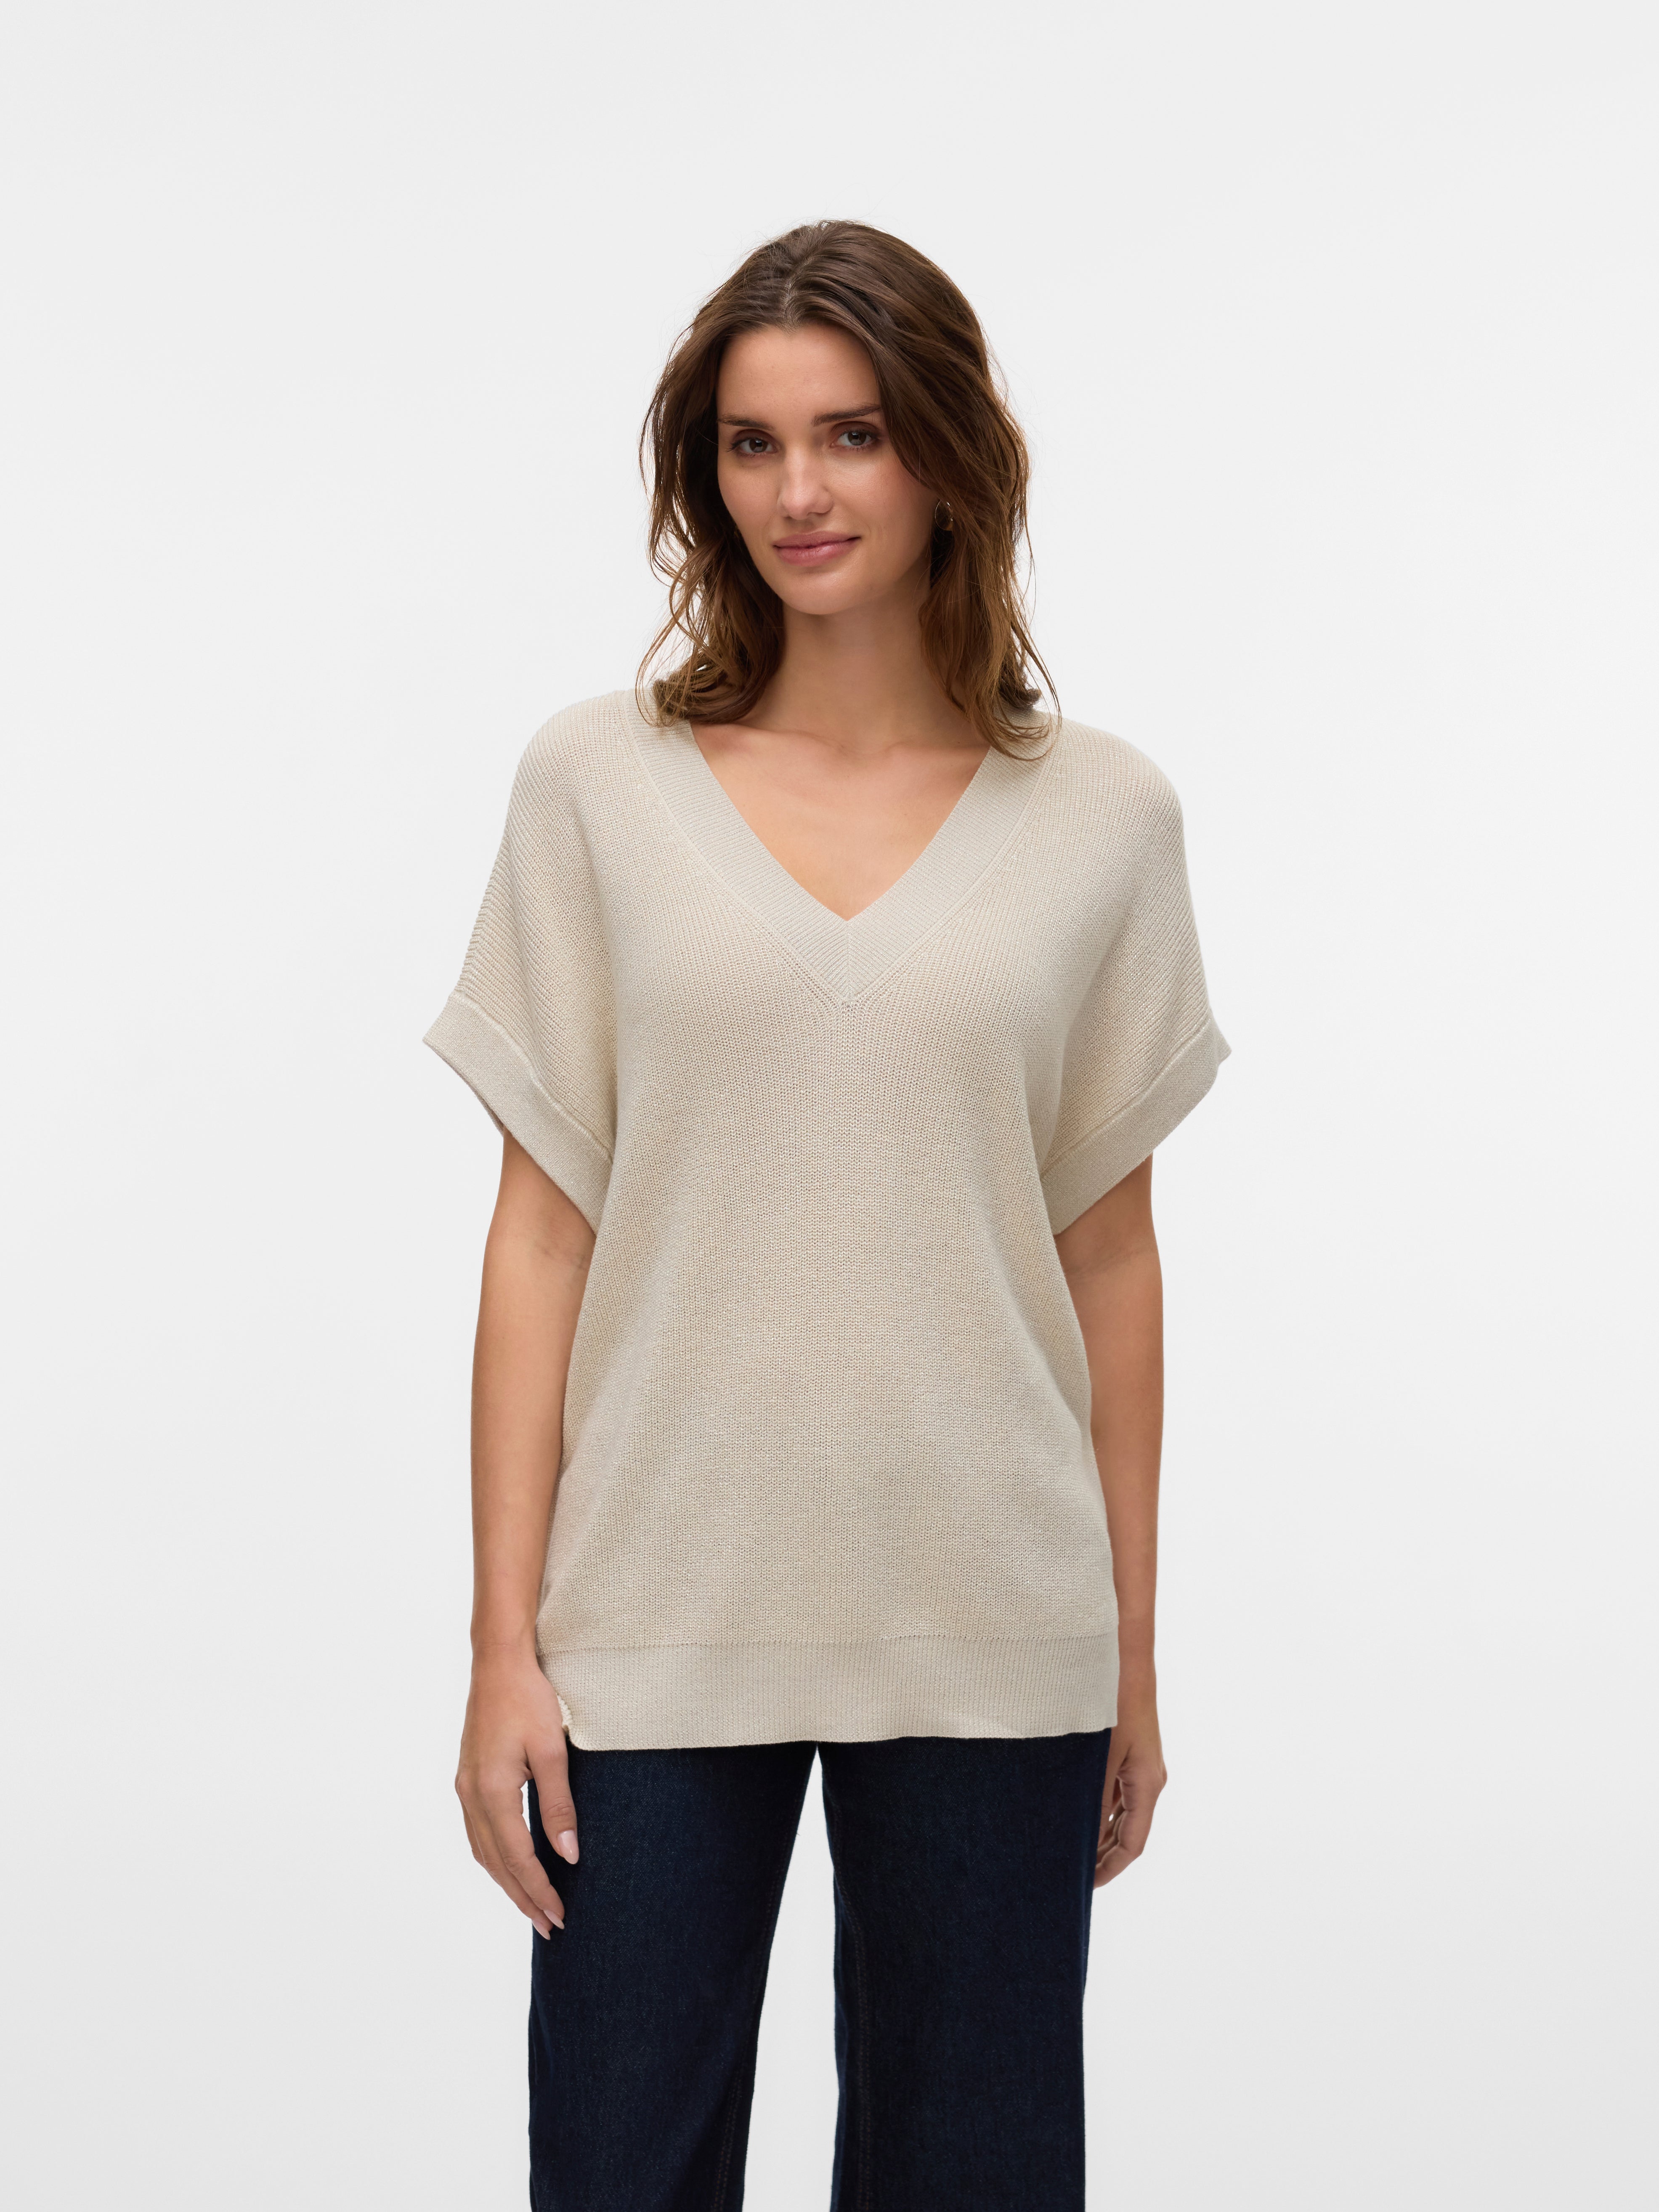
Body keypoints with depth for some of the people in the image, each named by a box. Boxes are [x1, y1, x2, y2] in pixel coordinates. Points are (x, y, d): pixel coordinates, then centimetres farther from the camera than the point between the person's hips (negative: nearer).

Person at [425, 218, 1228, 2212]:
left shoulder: (1098, 815, 3)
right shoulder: (597, 785, 1)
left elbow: (1109, 1255, 7)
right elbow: (542, 1236, 0)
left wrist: (1132, 1659, 8)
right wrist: (505, 1645, -3)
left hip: (987, 1638, 1)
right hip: (662, 1622, -1)